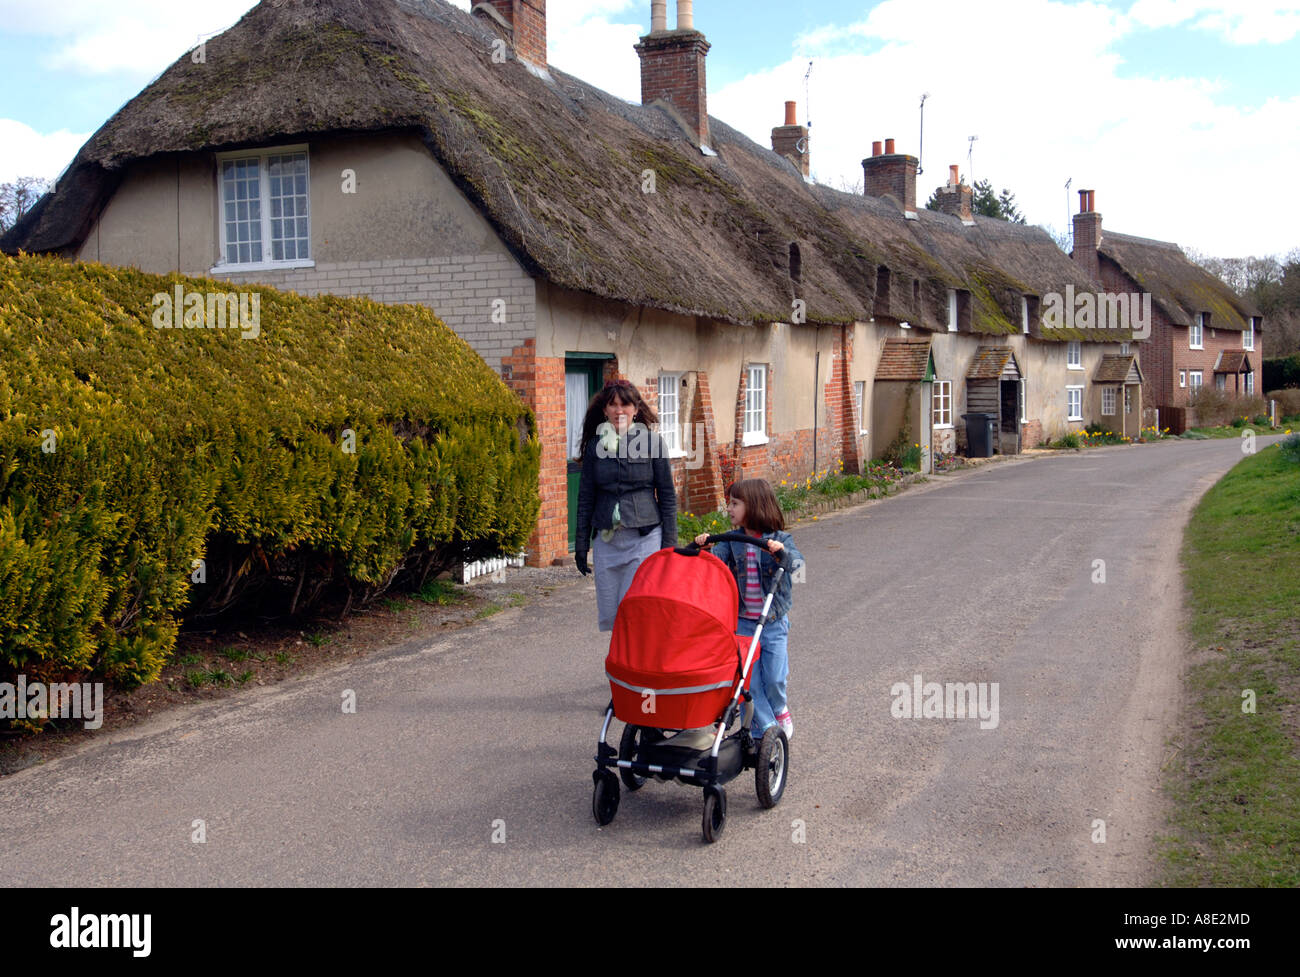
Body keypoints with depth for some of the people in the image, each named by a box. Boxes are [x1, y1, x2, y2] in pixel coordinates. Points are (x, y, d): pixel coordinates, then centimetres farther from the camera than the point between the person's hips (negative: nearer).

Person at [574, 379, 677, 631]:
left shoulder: (651, 442, 0)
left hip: (645, 537, -3)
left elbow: (667, 495, 2)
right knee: (608, 615, 5)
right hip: (606, 540, 3)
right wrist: (581, 544, 9)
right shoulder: (595, 445, 7)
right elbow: (585, 497, 12)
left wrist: (669, 543, -1)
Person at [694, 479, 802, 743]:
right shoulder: (731, 541, 2)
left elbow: (797, 562, -21)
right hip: (742, 622, 2)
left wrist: (782, 552, -40)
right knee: (749, 679, 1)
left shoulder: (780, 539, -6)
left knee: (774, 678, 0)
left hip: (773, 622, -2)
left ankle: (779, 710, 32)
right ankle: (764, 727, 16)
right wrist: (703, 548, -27)